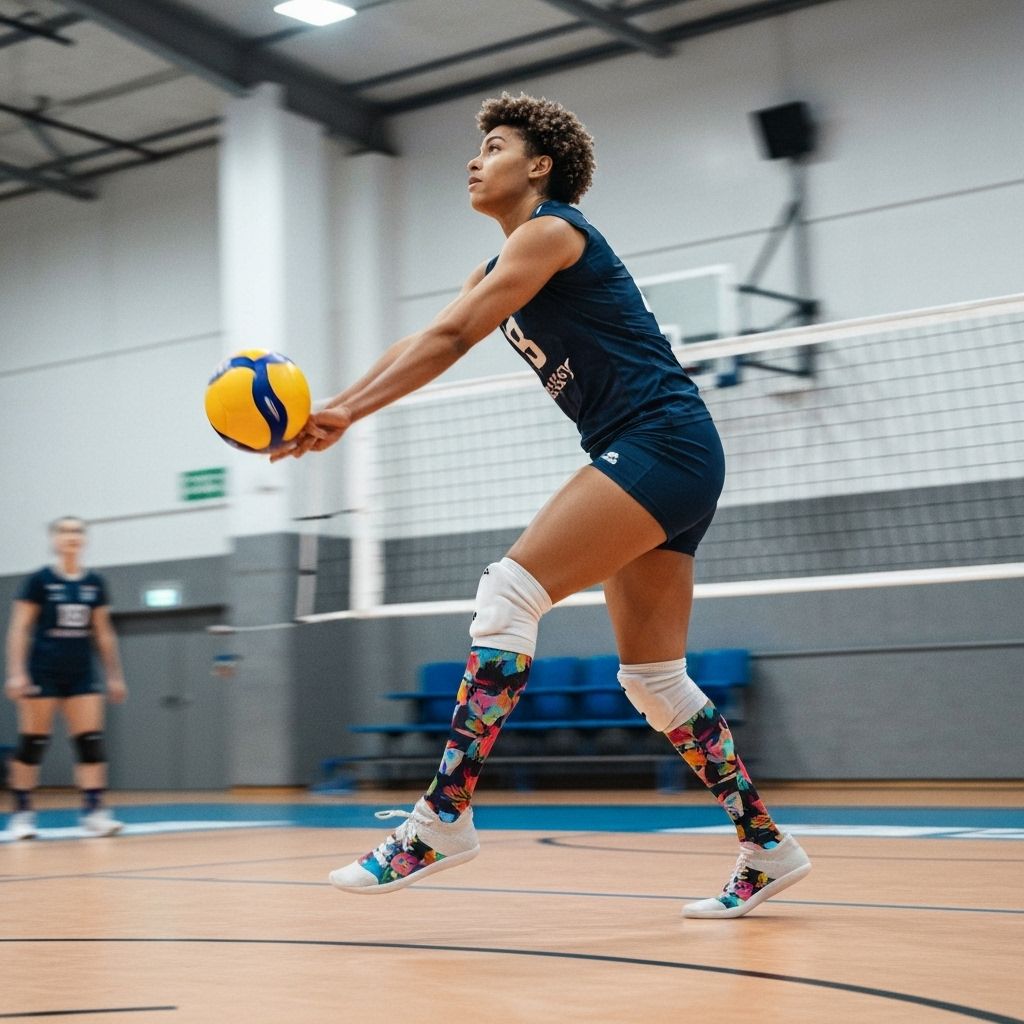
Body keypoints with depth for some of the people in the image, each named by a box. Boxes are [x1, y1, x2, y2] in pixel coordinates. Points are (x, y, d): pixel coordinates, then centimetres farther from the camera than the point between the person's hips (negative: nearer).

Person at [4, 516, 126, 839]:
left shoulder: (95, 583, 7)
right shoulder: (39, 581, -5)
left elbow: (103, 633, 14)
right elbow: (19, 629, -6)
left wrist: (114, 675, 12)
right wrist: (16, 672, -14)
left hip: (80, 675, 4)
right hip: (43, 674, -4)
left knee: (91, 741, -5)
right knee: (33, 742, 0)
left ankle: (94, 811, -7)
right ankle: (22, 813, 9)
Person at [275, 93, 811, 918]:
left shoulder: (552, 229, -5)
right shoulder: (502, 266, 22)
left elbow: (448, 339, -13)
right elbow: (424, 344, 16)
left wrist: (351, 413, -15)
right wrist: (332, 410, 3)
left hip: (662, 441, -10)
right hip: (641, 461, 10)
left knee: (509, 592, -20)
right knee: (654, 680, 8)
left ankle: (443, 819, -22)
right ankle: (767, 850, 14)